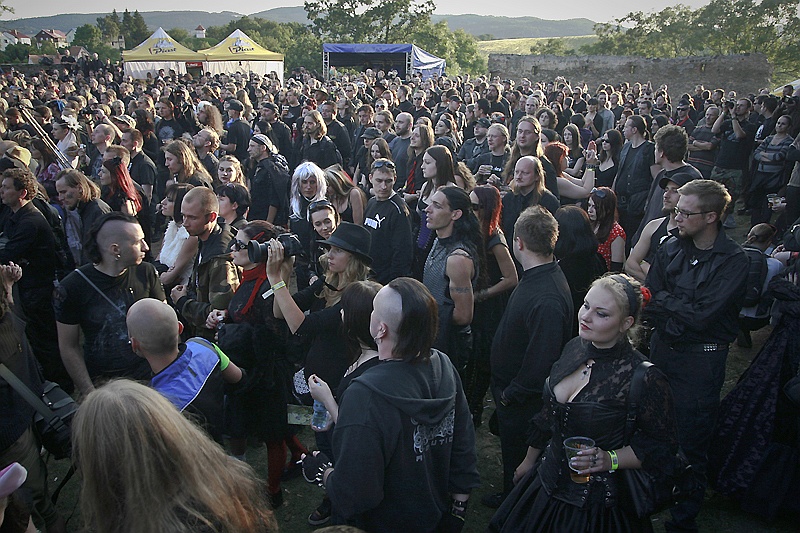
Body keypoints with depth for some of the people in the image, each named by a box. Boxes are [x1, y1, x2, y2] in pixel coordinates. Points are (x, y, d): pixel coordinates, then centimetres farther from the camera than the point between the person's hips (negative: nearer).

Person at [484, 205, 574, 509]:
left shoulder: (547, 299, -36)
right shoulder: (536, 277, -2)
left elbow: (540, 362, -33)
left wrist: (510, 394, -18)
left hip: (522, 403, -9)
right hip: (509, 390, 9)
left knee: (517, 458, 15)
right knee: (511, 451, 28)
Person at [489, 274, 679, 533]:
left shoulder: (646, 378, -23)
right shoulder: (574, 348, -5)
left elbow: (662, 447, -11)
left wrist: (610, 459, -25)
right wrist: (529, 461, 18)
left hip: (598, 504, -6)